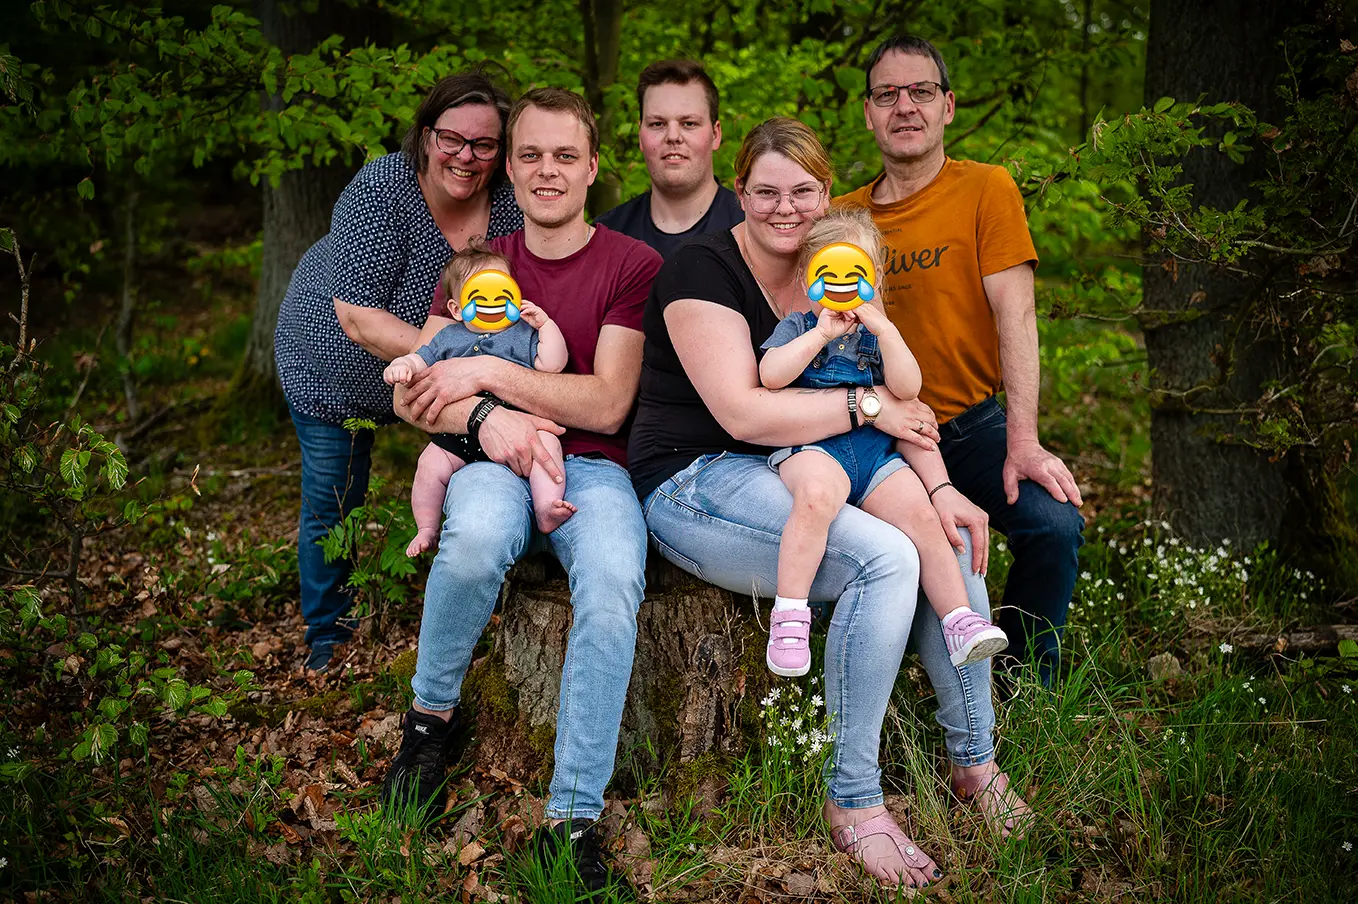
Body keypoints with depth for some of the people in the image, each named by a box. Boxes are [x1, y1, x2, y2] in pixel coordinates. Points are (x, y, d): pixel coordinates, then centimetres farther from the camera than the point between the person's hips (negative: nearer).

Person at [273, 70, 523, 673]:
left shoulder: (509, 209, -19)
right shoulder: (382, 189, -32)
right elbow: (359, 319, -36)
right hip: (334, 365, -3)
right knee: (333, 504, 9)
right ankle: (328, 635, 33)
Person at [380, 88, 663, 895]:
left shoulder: (631, 264, 4)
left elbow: (607, 404, -6)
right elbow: (413, 396, 7)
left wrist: (488, 372, -11)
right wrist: (485, 415, -15)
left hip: (593, 466, -1)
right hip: (494, 459, 2)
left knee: (614, 583, -35)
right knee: (477, 537, -36)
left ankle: (574, 817, -25)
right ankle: (432, 718, -8)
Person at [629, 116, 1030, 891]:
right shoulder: (703, 271, -11)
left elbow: (899, 402, 3)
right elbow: (743, 413, -21)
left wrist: (940, 487, -12)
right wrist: (863, 405, -15)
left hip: (794, 477, 7)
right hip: (694, 481, -7)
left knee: (953, 538, -10)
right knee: (885, 559, -27)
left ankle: (976, 760, 6)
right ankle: (853, 800, -15)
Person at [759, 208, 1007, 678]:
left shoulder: (879, 334, 18)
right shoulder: (798, 326, 12)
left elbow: (907, 389, 1)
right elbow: (771, 375, -8)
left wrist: (885, 331, -8)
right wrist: (821, 333, -9)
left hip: (875, 450, 4)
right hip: (811, 448, -4)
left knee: (921, 515, -19)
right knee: (817, 494, -38)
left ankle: (958, 619, -9)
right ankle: (789, 616, -34)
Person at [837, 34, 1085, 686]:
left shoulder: (985, 189, -1)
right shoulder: (842, 216, 5)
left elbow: (1014, 315, -10)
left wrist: (1022, 442, -20)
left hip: (973, 421, -1)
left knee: (1054, 524, -25)